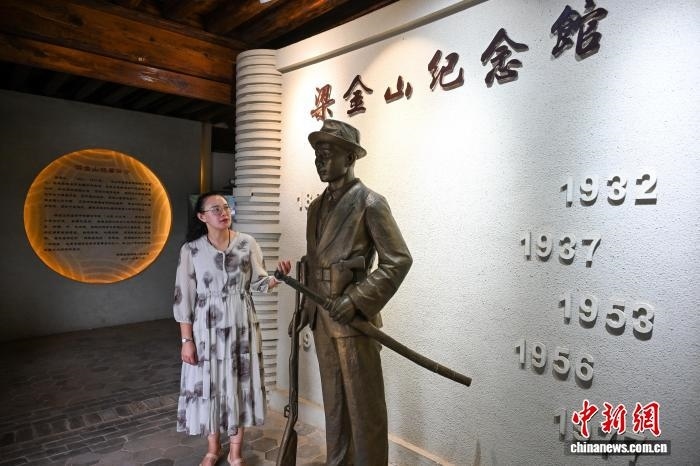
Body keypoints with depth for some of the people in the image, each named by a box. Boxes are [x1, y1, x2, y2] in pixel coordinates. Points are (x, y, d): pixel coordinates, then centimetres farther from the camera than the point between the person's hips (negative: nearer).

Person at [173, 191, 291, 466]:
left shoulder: (247, 243, -2)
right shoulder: (191, 250, -5)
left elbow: (258, 283, 2)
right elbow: (184, 297, -5)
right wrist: (186, 340, -7)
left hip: (241, 325, 1)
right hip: (206, 328, -1)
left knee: (240, 383, 9)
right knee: (208, 384, 10)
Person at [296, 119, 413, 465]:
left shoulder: (369, 203, -11)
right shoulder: (317, 207, 11)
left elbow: (399, 260, -15)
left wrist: (356, 300, -20)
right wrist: (307, 306, 13)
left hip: (354, 319, -7)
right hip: (322, 320, 7)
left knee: (364, 406, 6)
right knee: (333, 402, 19)